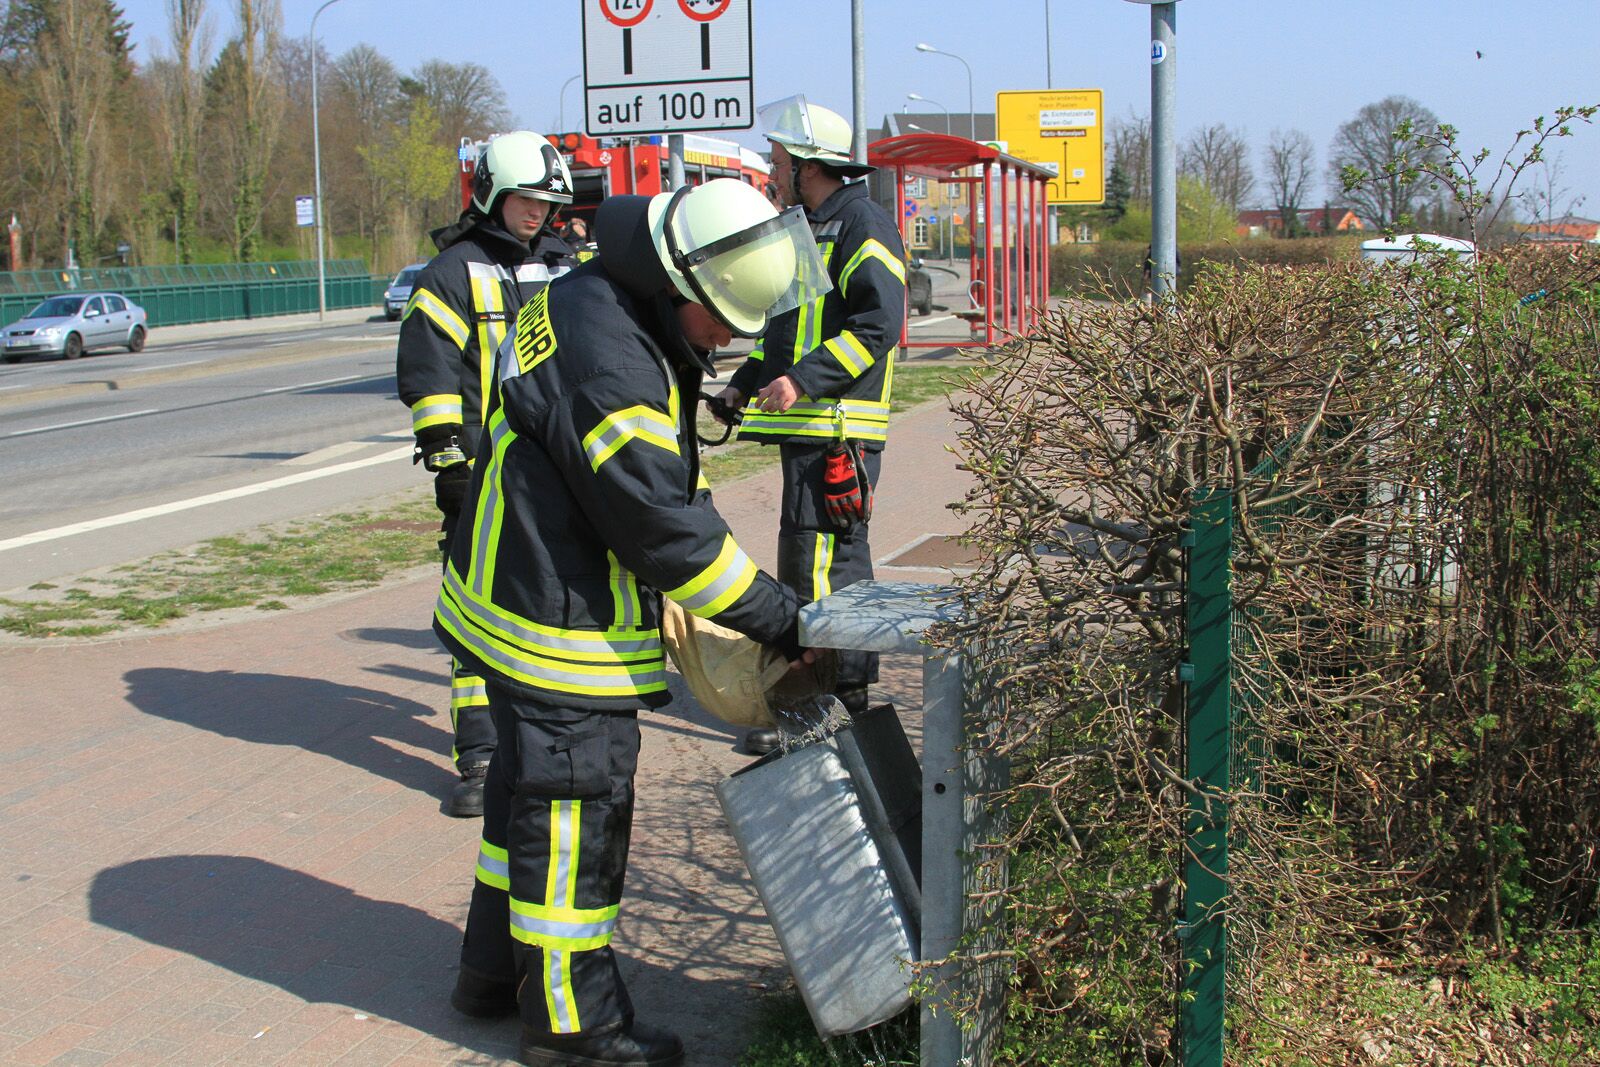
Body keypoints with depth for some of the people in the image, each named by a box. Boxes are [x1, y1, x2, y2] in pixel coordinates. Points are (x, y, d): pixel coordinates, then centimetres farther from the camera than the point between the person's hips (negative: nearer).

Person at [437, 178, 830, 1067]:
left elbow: (671, 481, 16)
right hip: (560, 627, -11)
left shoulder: (602, 304, 6)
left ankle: (498, 968, 38)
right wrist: (781, 620, -18)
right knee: (576, 805, 1)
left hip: (529, 591, 11)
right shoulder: (605, 361, -28)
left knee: (532, 790, 21)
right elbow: (662, 524, -26)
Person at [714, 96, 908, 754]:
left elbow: (880, 323, -21)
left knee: (815, 560, -10)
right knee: (841, 556, 15)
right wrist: (746, 382, 16)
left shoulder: (863, 225, -10)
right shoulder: (809, 229, 22)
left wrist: (803, 380, -25)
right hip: (808, 428, 10)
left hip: (836, 429, -10)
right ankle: (851, 691, 24)